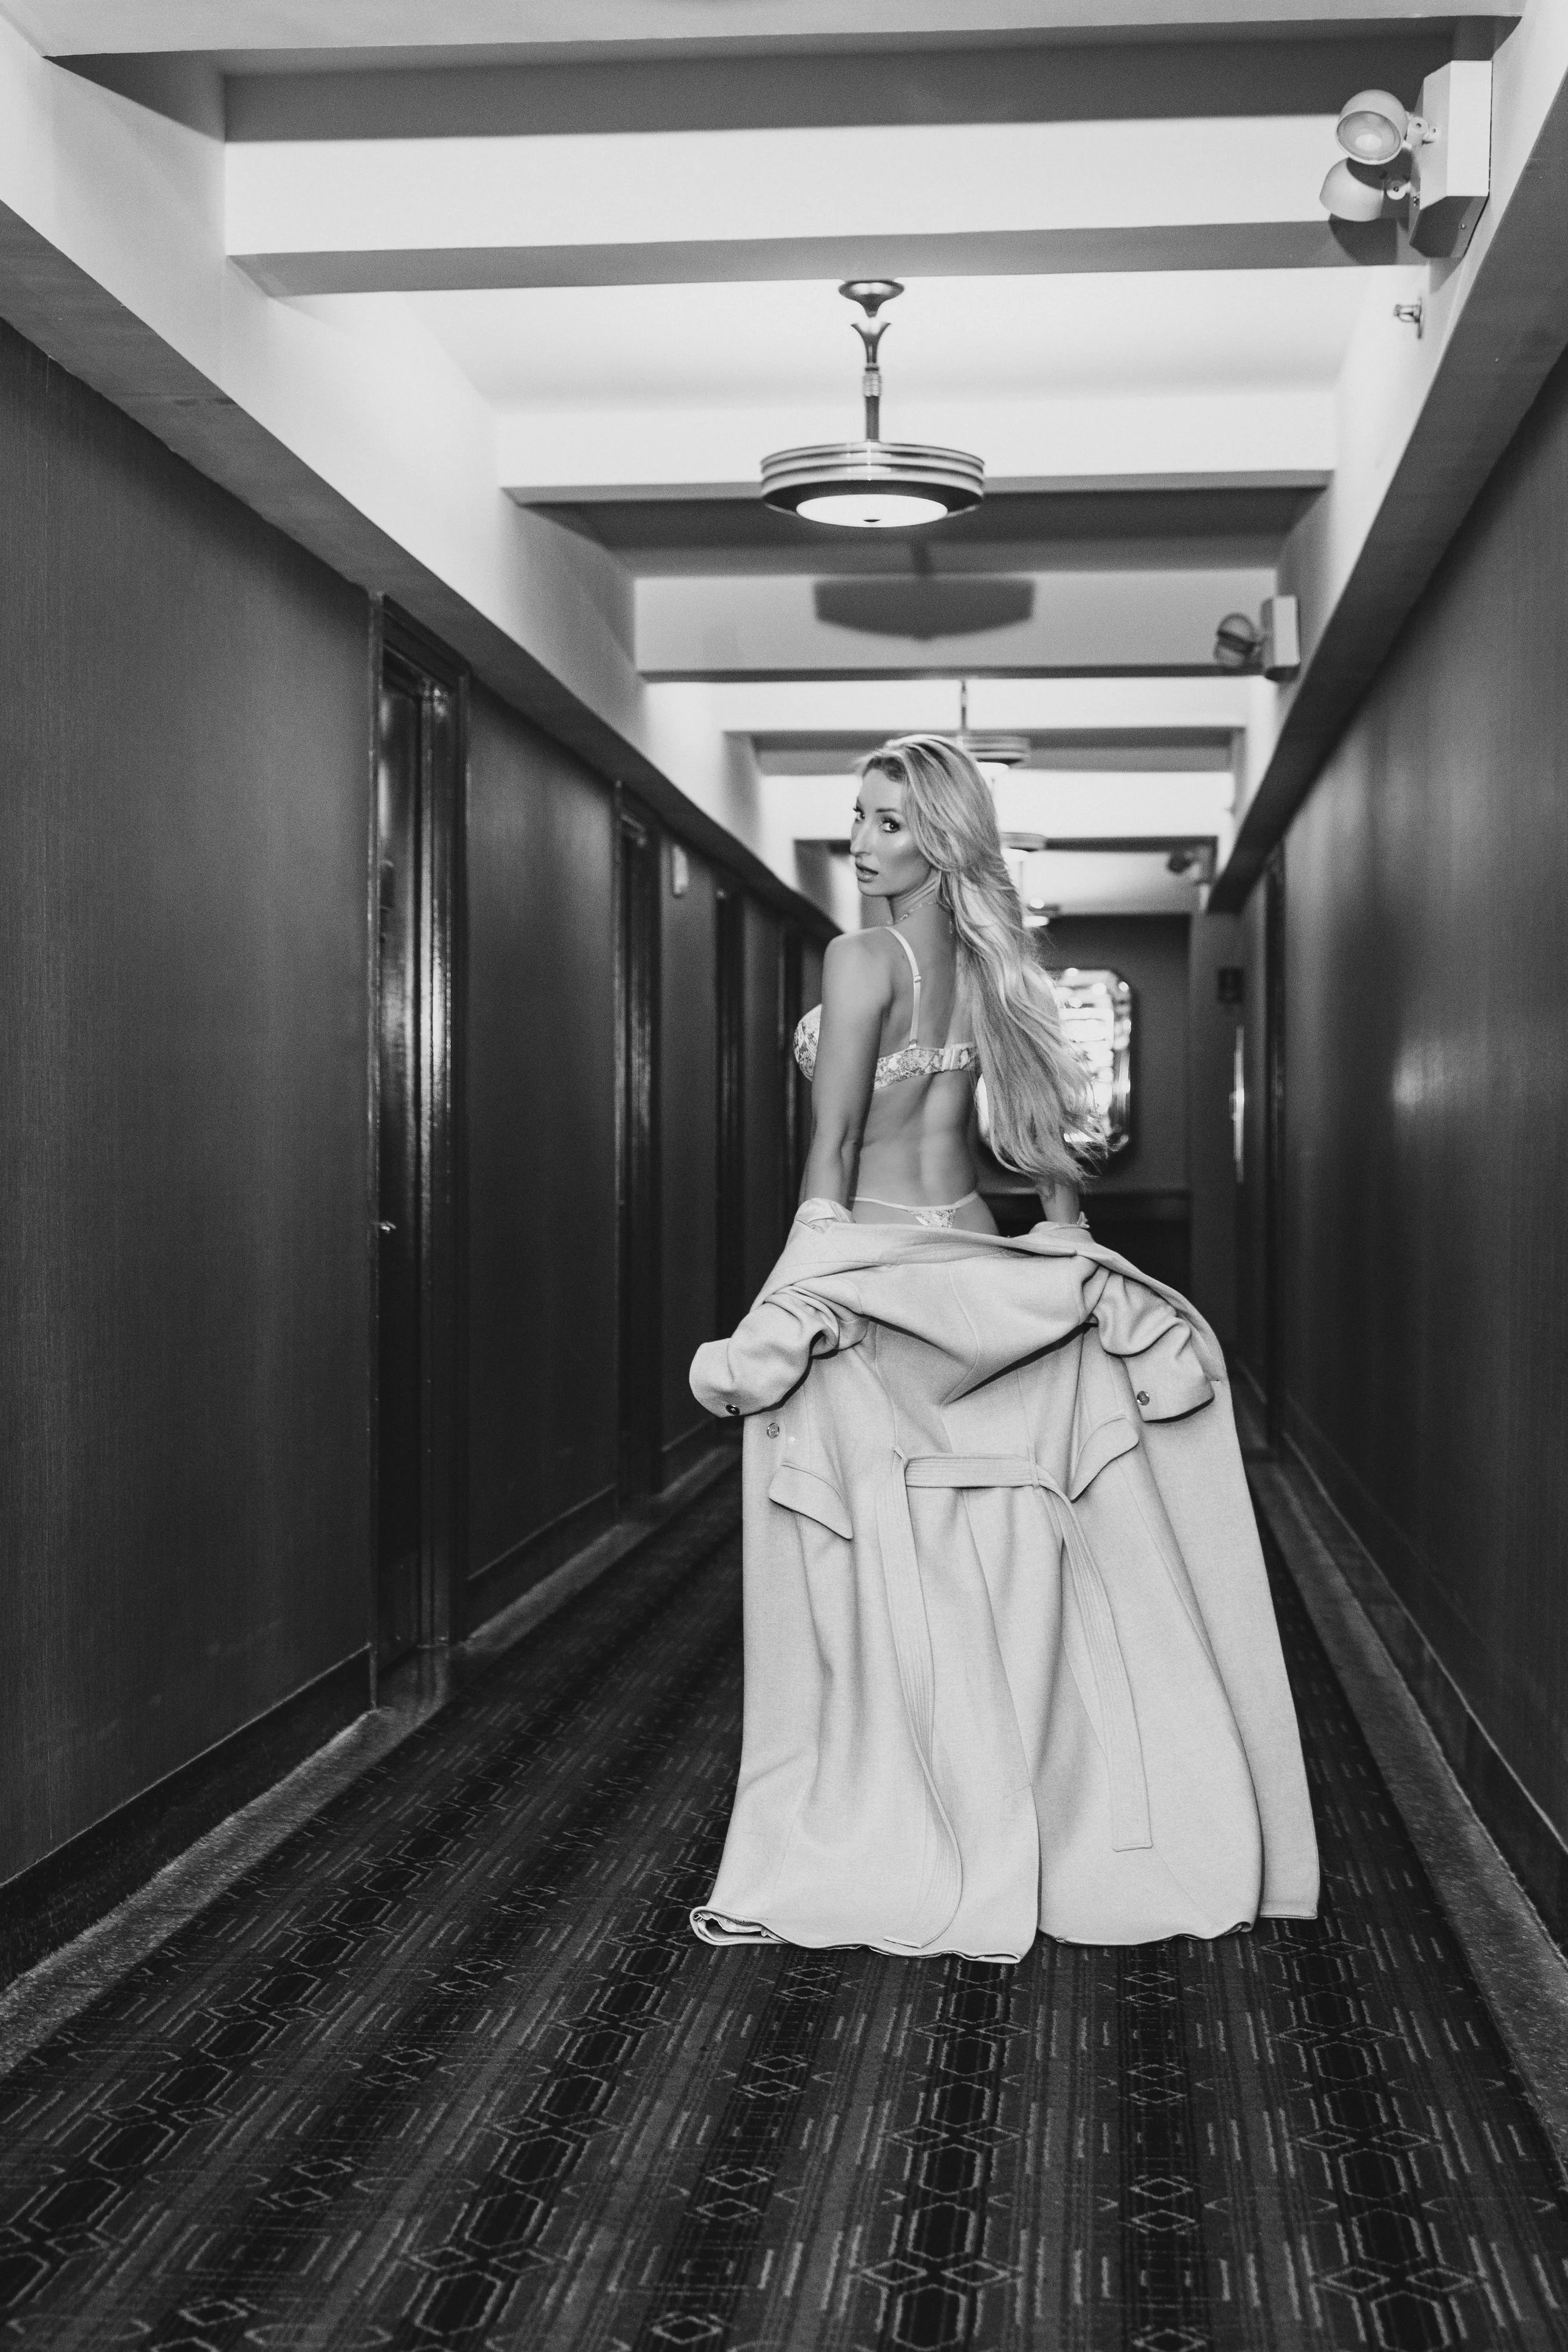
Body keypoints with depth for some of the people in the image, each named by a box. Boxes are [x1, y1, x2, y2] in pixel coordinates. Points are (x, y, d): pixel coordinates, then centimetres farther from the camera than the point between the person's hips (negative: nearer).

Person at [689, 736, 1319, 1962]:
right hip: (961, 1255, 7)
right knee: (989, 1561, 11)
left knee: (872, 1573, -2)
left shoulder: (863, 957, -10)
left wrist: (798, 1298, -12)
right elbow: (1048, 1129, 12)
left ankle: (829, 1865, 7)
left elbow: (835, 1146, -13)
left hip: (864, 1258, -7)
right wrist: (1074, 1249, 16)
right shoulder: (990, 964, 10)